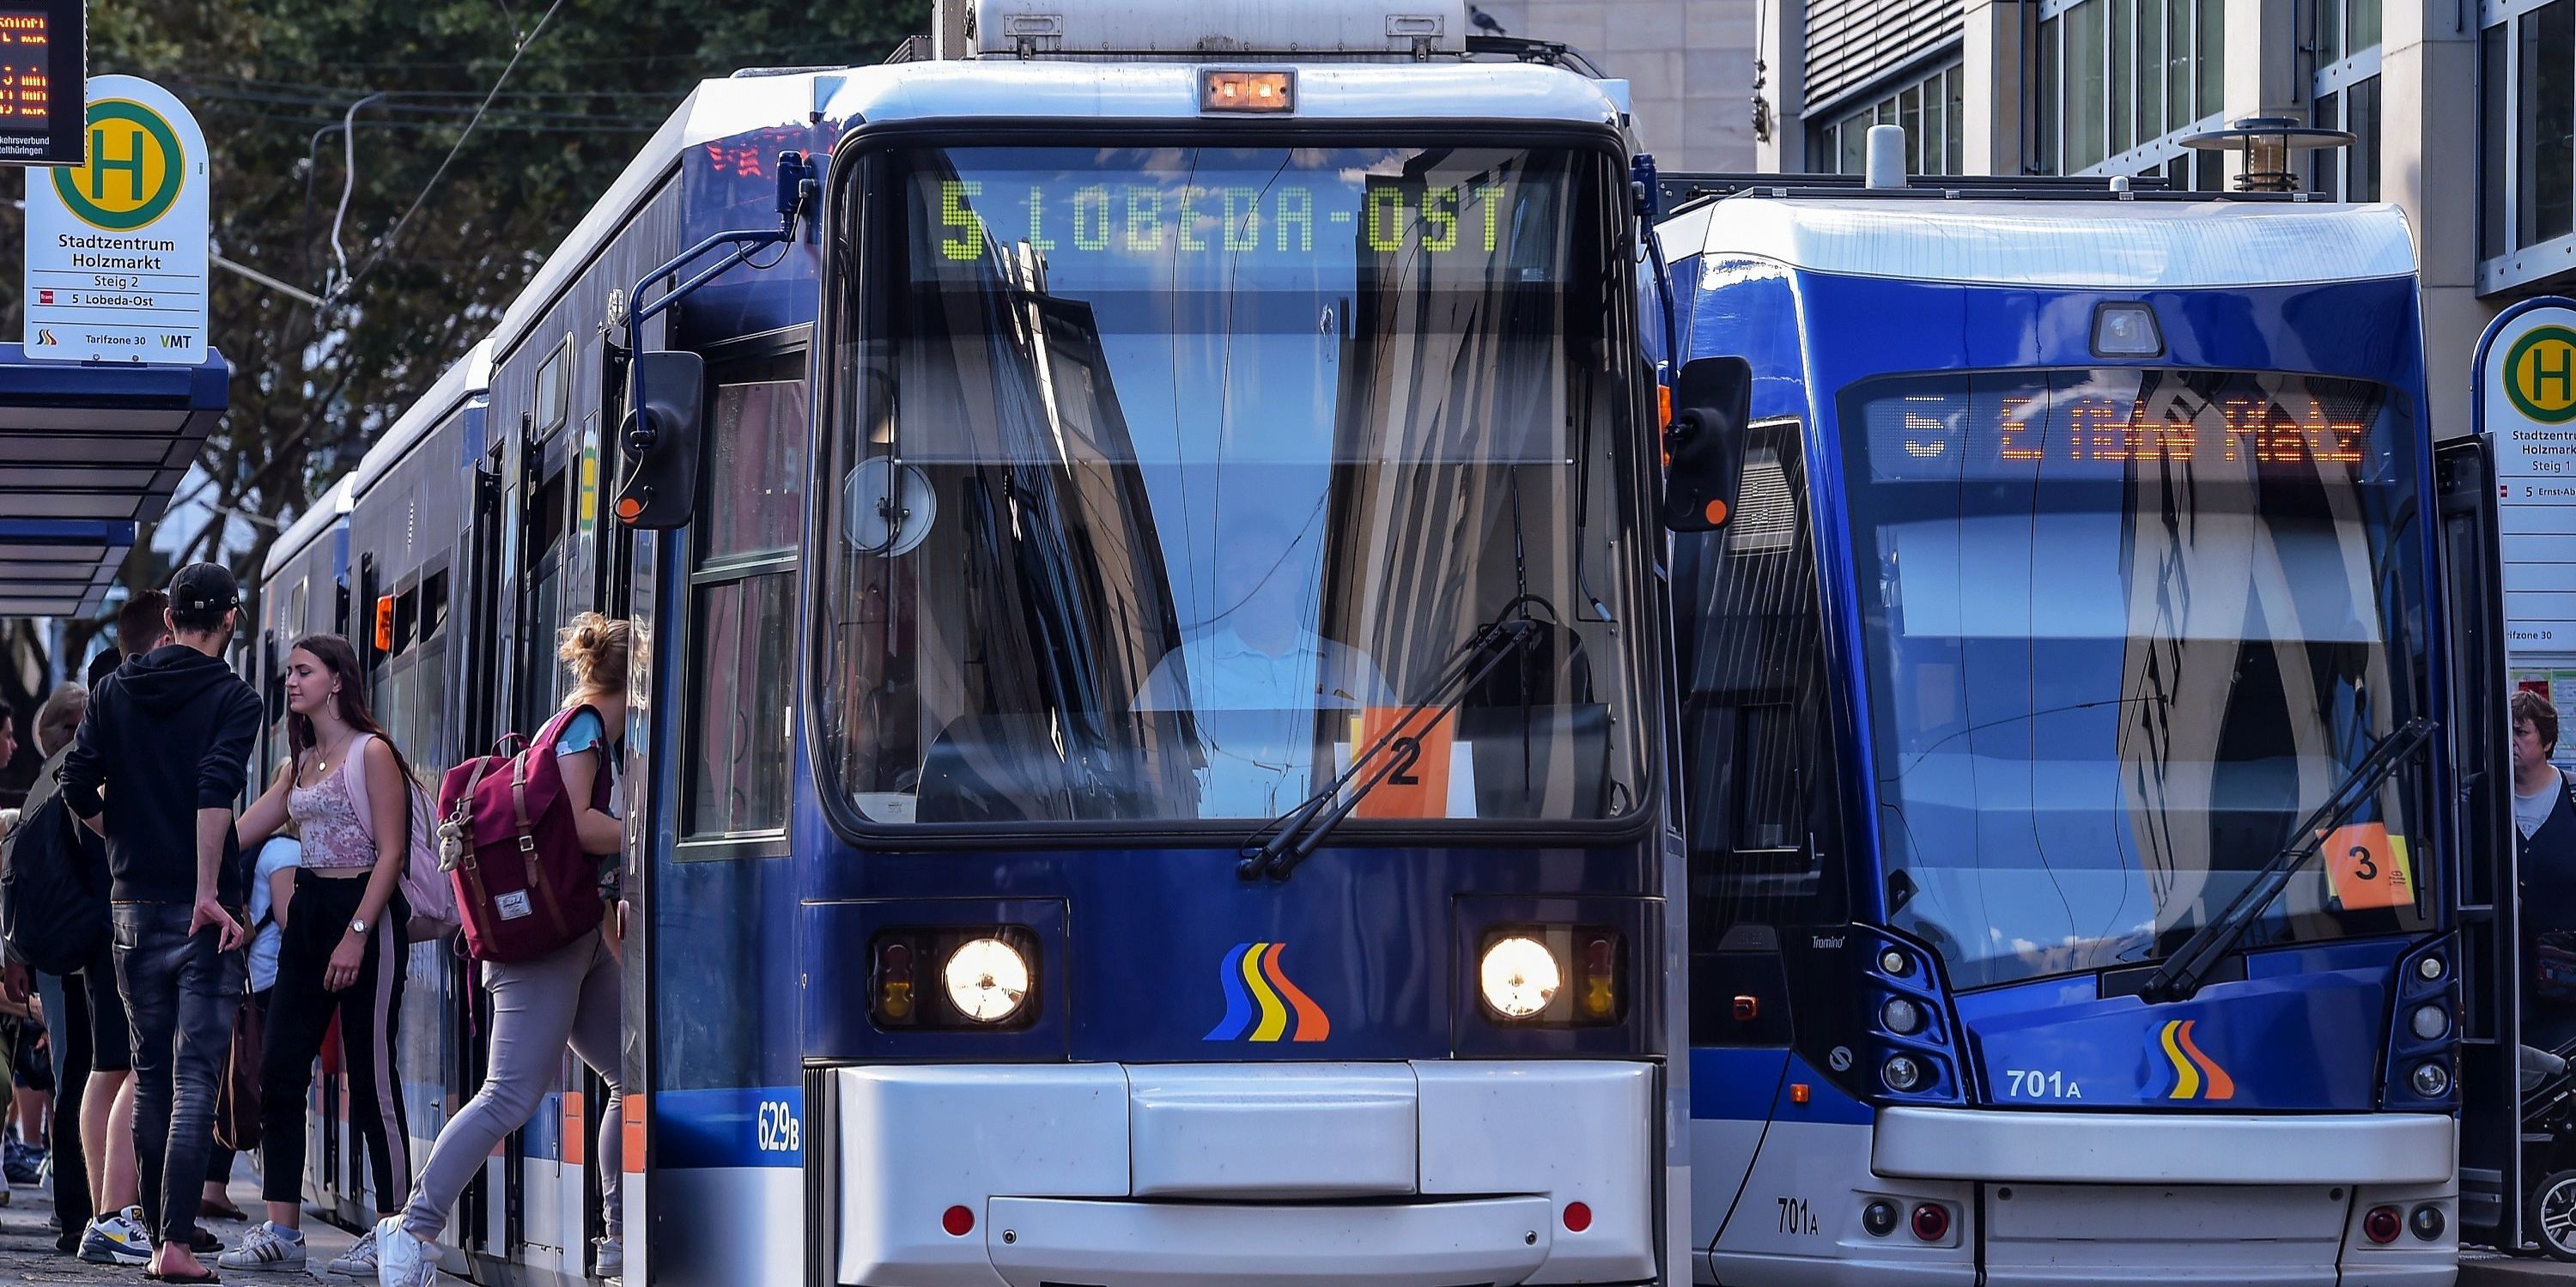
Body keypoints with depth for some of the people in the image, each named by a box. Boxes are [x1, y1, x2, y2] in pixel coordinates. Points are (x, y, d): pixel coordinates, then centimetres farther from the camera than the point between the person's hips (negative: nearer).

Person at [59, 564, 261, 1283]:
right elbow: (215, 791, -20)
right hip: (202, 909, -4)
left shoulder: (116, 691, 8)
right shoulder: (234, 699, -6)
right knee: (195, 1076, -7)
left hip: (134, 901, 4)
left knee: (151, 1073, 13)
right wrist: (209, 890, -21)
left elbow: (78, 789, 4)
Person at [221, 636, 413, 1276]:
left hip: (365, 911, -8)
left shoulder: (371, 754, -6)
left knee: (371, 1077, -6)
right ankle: (281, 1232, 4)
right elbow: (238, 832, 18)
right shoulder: (300, 763, 17)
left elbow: (391, 851, -12)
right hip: (309, 911, 8)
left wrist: (357, 935, -20)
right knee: (280, 1072, 2)